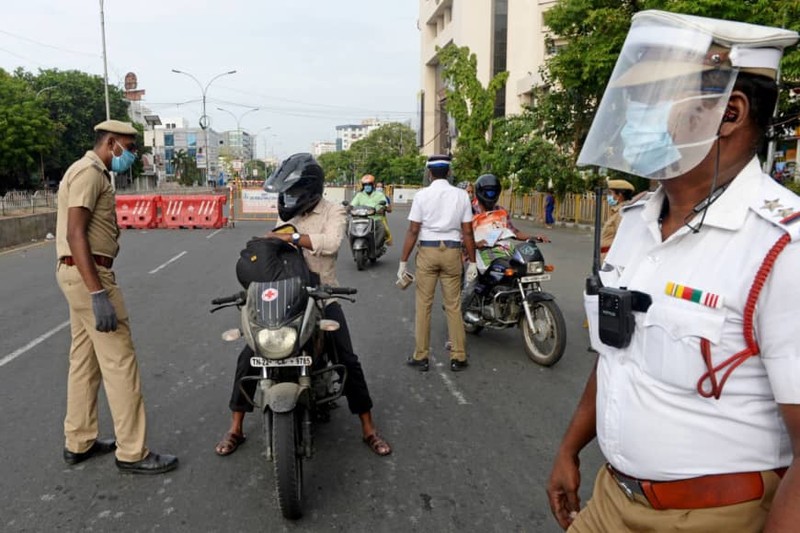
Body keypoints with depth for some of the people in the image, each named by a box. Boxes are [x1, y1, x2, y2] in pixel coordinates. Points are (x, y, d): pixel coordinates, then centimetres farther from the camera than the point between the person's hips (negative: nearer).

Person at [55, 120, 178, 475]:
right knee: (119, 361, -7)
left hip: (79, 273, 11)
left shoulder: (94, 172, 19)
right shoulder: (89, 171, -13)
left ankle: (79, 442, 25)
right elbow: (75, 233, -24)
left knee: (85, 359, 15)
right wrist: (98, 294, -29)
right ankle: (132, 452, 1)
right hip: (87, 274, -11)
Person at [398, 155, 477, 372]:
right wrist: (472, 262, 7)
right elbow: (467, 232, 0)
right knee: (453, 306, 8)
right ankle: (458, 358, 14)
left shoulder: (422, 195, -3)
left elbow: (413, 231, -6)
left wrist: (403, 261, 0)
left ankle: (421, 357, 13)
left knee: (423, 305, 7)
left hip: (427, 251, -1)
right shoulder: (461, 195, 1)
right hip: (452, 251, 1)